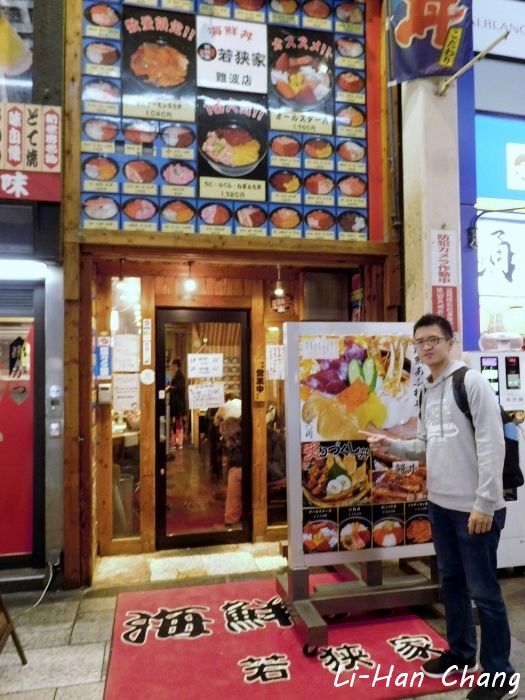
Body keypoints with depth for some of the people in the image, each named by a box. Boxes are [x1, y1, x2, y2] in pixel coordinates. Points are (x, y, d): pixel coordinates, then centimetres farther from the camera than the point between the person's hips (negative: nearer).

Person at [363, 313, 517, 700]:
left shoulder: (472, 382, -13)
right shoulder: (427, 393, 10)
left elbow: (492, 445, -18)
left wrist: (485, 503, -20)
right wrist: (391, 444, -1)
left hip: (474, 507, -8)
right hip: (440, 504, 8)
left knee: (484, 591, 4)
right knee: (451, 582, 19)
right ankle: (461, 654, 37)